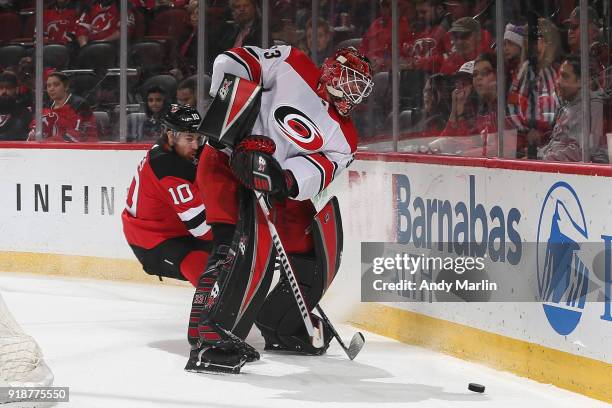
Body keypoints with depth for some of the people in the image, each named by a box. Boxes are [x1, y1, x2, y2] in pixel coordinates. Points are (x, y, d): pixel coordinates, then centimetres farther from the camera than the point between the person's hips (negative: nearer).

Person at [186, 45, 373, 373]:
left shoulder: (343, 138, 6)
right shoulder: (290, 66, -5)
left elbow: (314, 173, -11)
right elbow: (232, 62, -7)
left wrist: (282, 180, -32)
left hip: (278, 190, 8)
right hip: (229, 161, -8)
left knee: (313, 255, 9)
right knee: (249, 244, -28)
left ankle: (279, 326, 33)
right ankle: (208, 340, -34)